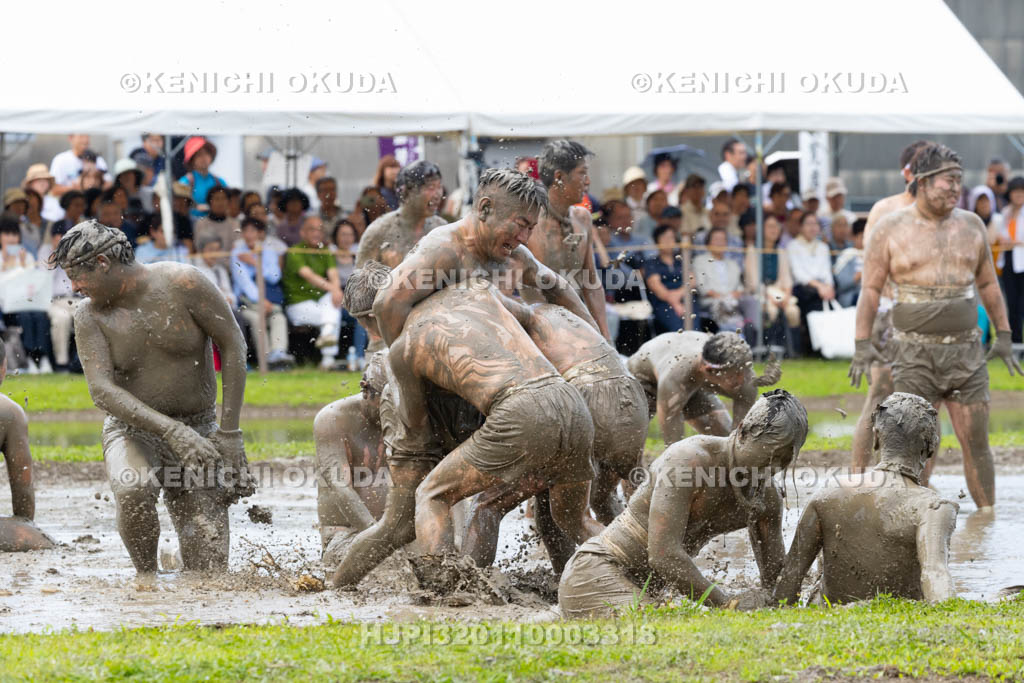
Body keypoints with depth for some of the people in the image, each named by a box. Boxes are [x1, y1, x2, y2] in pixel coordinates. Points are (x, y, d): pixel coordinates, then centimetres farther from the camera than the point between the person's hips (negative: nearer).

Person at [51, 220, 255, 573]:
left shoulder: (183, 283, -11)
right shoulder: (89, 316, -6)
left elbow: (233, 346, -6)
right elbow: (101, 390, -16)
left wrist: (229, 432, -9)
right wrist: (171, 430, -31)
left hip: (199, 429, 0)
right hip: (133, 431, 0)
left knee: (208, 575, -9)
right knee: (133, 492, -37)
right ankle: (146, 577, -12)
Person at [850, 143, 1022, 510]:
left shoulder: (971, 225, 9)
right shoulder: (891, 229, 0)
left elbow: (988, 284, 19)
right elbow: (870, 288, 0)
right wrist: (862, 344, -7)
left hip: (966, 350, 3)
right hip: (915, 352, -3)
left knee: (975, 439, 1)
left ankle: (987, 512, 8)